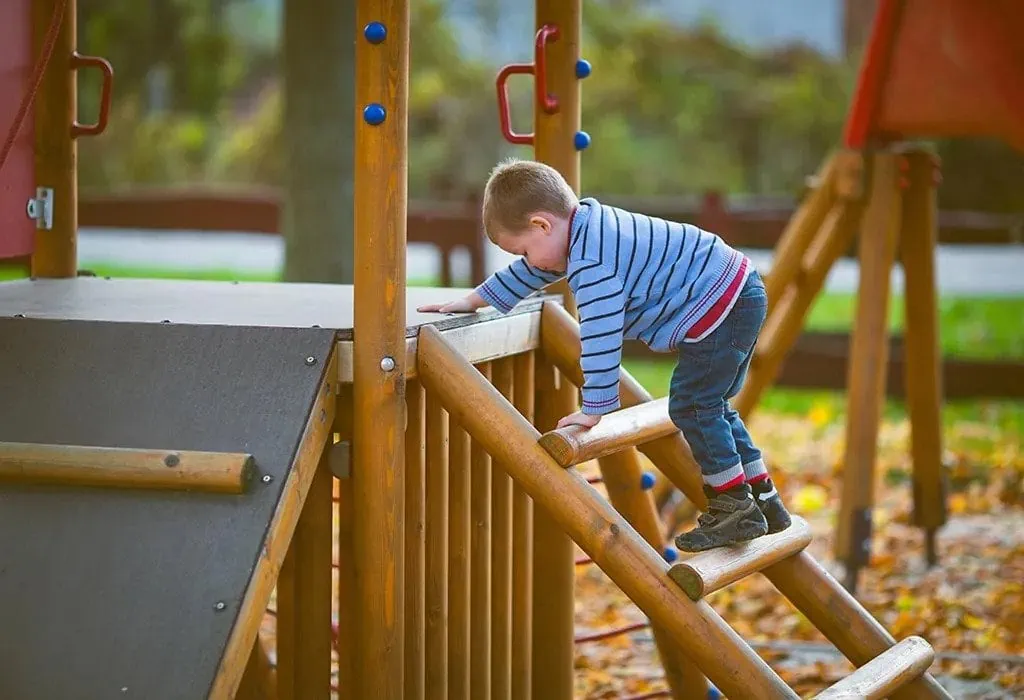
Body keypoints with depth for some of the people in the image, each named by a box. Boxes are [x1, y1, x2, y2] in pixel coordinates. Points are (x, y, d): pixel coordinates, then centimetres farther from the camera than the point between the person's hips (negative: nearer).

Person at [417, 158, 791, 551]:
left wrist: (594, 408, -21)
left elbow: (600, 339, -27)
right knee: (708, 407, 18)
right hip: (741, 297, 11)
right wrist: (474, 300, 33)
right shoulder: (586, 226, 10)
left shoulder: (593, 264, -24)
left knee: (690, 406, -9)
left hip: (721, 308, -11)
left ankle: (736, 510, -4)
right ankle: (764, 501, 23)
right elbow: (529, 272, 26)